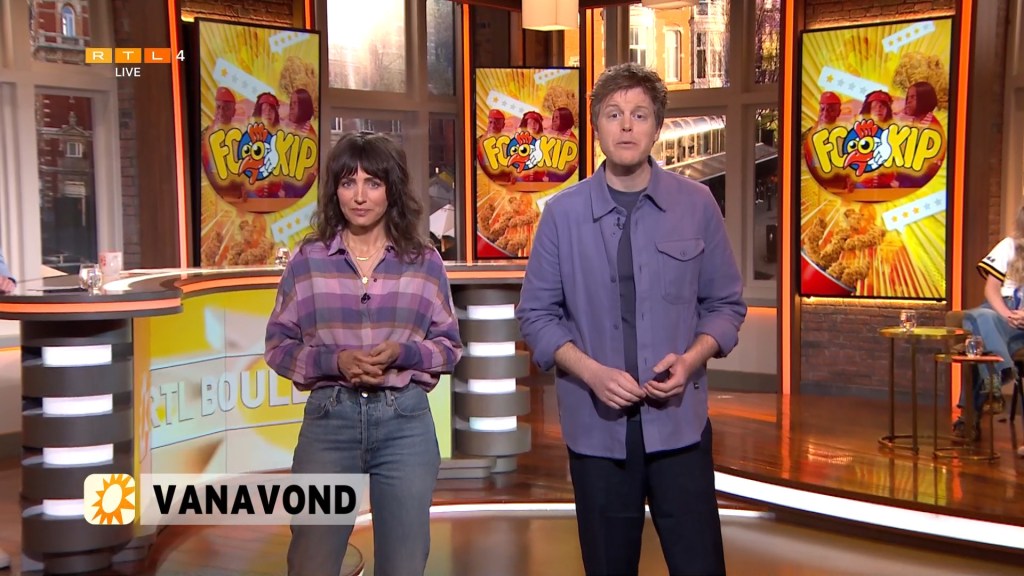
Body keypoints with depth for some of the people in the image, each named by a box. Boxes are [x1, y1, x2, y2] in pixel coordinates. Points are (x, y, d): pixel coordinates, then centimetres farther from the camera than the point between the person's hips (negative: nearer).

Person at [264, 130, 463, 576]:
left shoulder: (425, 262, 3)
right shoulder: (308, 260, 2)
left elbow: (450, 346, 7)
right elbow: (278, 345, 4)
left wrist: (403, 353, -13)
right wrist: (335, 360, -13)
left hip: (405, 422, 1)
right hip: (329, 419, 0)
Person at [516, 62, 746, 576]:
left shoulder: (697, 205, 0)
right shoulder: (562, 213, -2)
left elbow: (726, 305, 6)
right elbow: (536, 314, 1)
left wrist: (691, 359, -13)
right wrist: (592, 372, -13)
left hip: (679, 423, 0)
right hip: (596, 425, 0)